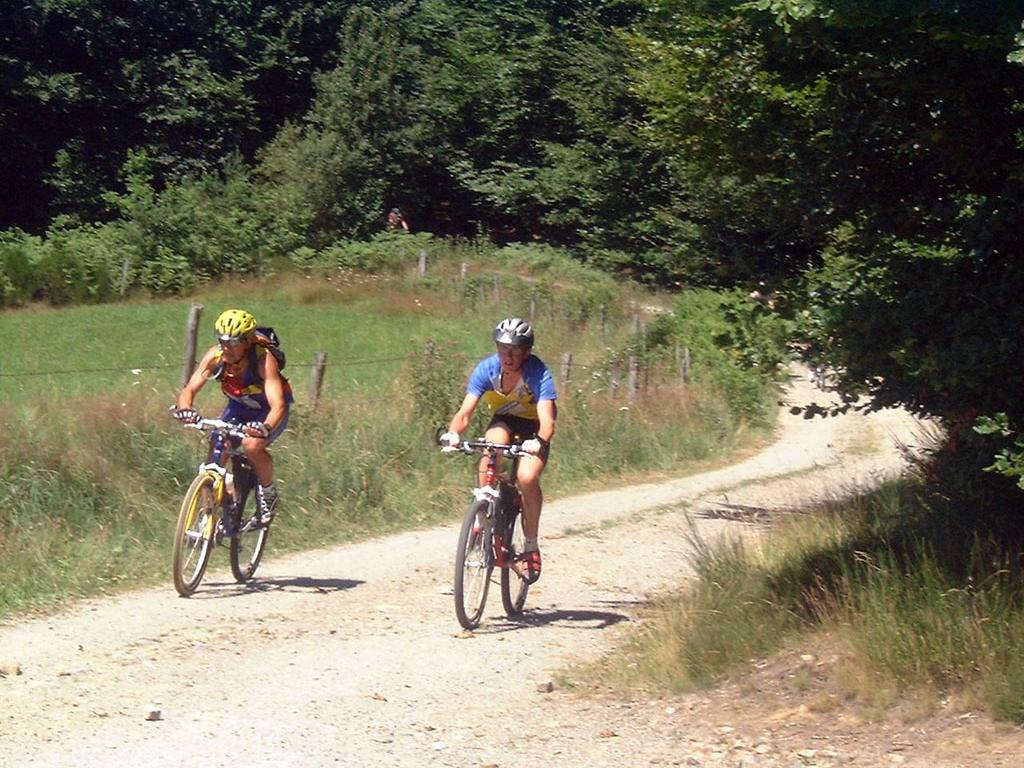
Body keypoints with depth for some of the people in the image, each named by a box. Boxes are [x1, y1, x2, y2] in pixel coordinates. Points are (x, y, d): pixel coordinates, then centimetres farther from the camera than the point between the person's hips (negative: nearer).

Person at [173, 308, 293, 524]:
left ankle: (268, 493, -3)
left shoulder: (263, 360, -35)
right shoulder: (215, 356, -24)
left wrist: (265, 428, -63)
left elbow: (278, 405, -42)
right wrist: (185, 409, -51)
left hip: (267, 411, -4)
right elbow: (189, 389, -27)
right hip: (238, 406, 4)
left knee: (252, 445, -30)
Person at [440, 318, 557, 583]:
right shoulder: (487, 369, -23)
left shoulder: (538, 373, -30)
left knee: (527, 478, -28)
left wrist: (539, 441, -62)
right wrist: (453, 432, -50)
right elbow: (465, 412, -29)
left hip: (533, 427, -2)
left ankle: (531, 547, -9)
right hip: (503, 420, 2)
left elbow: (547, 419, -41)